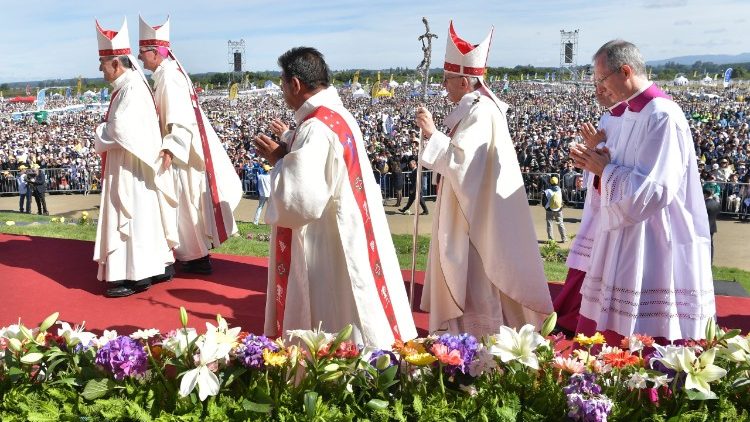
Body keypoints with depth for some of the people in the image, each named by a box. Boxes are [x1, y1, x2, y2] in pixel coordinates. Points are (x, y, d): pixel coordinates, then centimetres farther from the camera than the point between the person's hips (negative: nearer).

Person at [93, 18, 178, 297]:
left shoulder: (131, 88, -18)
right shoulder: (129, 85, 12)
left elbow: (119, 130, -24)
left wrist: (99, 133, -6)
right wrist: (106, 132, 3)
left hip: (132, 167, -10)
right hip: (130, 165, 10)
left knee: (134, 218, -6)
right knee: (144, 216, 13)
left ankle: (137, 276, -1)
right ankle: (160, 265, 20)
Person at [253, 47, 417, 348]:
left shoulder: (316, 128, -22)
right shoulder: (340, 115, 7)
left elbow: (304, 201, -27)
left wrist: (278, 159, -13)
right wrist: (290, 140, 19)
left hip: (328, 246, -10)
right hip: (349, 232, 10)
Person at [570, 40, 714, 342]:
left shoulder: (663, 116, -18)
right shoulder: (631, 113, 11)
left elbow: (653, 189, -25)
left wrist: (605, 169, -12)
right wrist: (598, 163, 1)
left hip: (652, 247, -9)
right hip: (626, 238, 9)